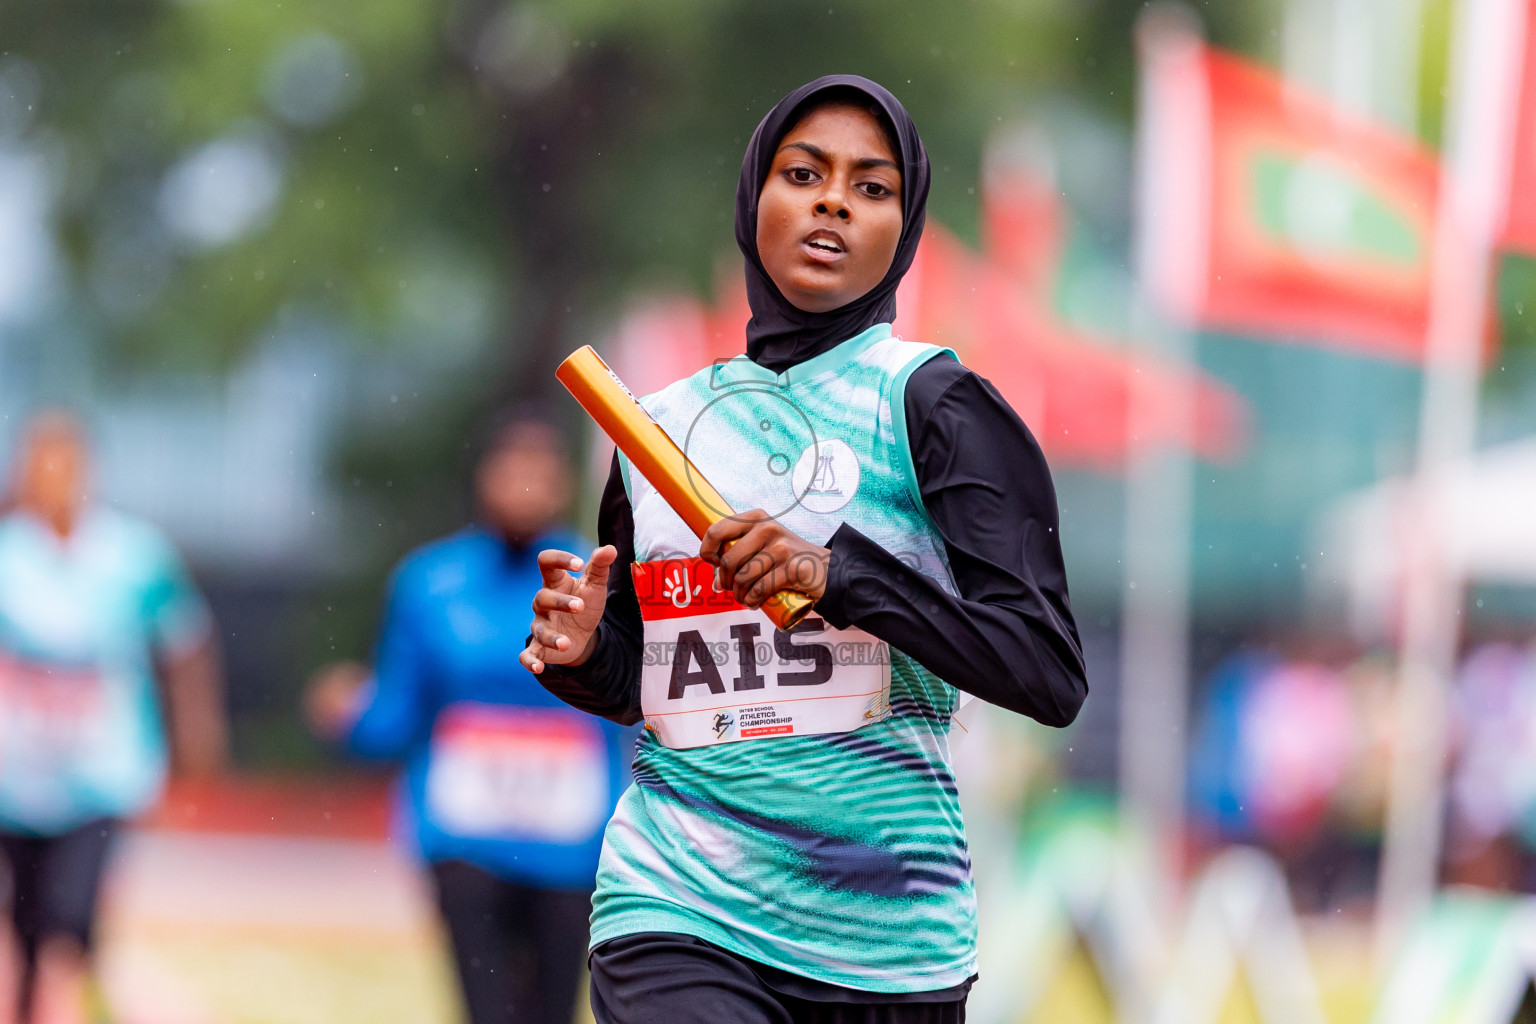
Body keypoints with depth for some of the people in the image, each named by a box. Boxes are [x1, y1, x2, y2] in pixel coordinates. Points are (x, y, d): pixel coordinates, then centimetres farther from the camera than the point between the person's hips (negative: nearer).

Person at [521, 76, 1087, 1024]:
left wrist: (839, 574, -18)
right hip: (676, 902, 1)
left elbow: (1053, 677, -9)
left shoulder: (932, 402, -1)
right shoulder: (657, 427, 12)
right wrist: (582, 653, 1)